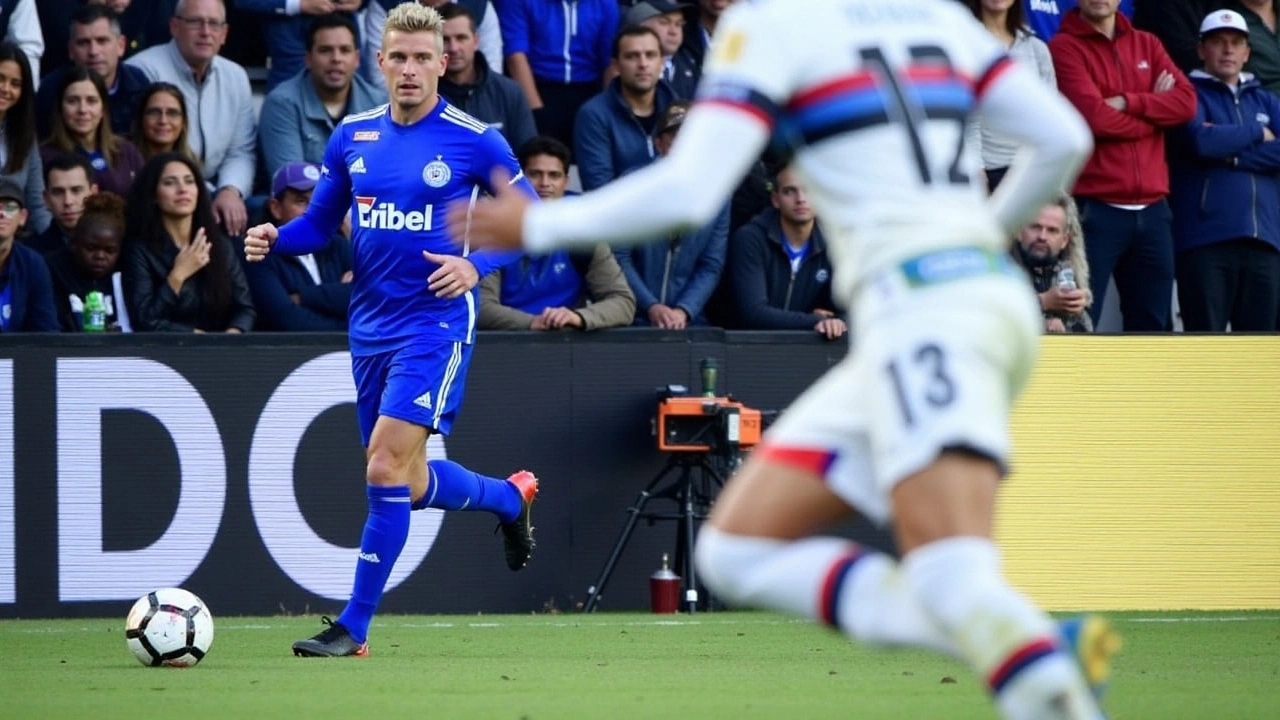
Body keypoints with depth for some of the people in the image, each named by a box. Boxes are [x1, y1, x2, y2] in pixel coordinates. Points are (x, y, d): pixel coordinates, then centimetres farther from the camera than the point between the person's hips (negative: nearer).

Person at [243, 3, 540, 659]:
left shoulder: (475, 141, -7)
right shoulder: (352, 137, 6)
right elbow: (319, 222, 15)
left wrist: (475, 265, -17)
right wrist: (276, 239, -7)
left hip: (435, 323, -6)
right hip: (370, 327, 6)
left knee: (386, 469, -15)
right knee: (409, 484, 14)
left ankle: (354, 628, -8)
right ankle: (511, 497, 45)